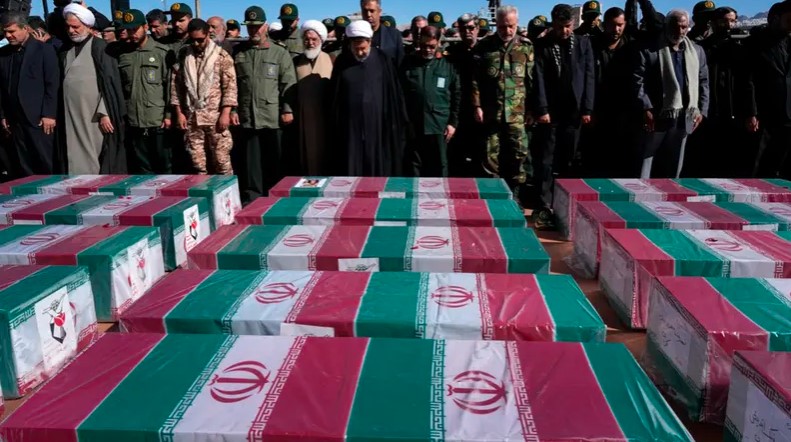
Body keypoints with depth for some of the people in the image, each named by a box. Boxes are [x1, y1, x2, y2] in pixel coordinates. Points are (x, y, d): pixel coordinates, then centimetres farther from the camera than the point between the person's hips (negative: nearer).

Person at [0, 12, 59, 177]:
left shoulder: (44, 50, 0)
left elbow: (53, 84, -6)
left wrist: (49, 114, -11)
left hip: (39, 118, -4)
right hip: (14, 120, 4)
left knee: (47, 166, -1)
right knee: (22, 169, 5)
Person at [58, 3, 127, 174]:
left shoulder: (100, 47, -4)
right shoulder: (65, 50, 12)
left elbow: (110, 83, -9)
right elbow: (61, 82, 16)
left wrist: (104, 113, -14)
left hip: (96, 117, -5)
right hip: (71, 117, 5)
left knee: (101, 162, 0)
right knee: (77, 161, 4)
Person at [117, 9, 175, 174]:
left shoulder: (162, 52, 0)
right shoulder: (122, 54, 9)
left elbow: (170, 85, -3)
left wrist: (169, 114, -8)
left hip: (158, 121, -3)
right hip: (133, 122, 3)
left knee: (164, 166, 4)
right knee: (142, 168, 9)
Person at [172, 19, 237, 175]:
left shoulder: (222, 56, -2)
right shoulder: (184, 56, 9)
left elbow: (230, 86, -6)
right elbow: (176, 85, 11)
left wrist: (225, 113, -13)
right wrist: (179, 112, 5)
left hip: (216, 117, -3)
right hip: (191, 118, 4)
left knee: (221, 160, -1)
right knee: (198, 163, 8)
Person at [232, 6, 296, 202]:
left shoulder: (280, 53, 4)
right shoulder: (238, 52, 11)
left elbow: (289, 85, 0)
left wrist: (288, 110, -8)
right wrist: (232, 109, 3)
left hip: (273, 118, -2)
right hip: (246, 117, 2)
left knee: (274, 163, 5)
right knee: (250, 164, 6)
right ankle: (251, 200, 15)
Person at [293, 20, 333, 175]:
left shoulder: (330, 60, 7)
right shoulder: (296, 62, 12)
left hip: (324, 115, -1)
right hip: (303, 116, 1)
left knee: (324, 154, -1)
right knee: (305, 153, 1)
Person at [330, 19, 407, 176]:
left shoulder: (382, 60, -2)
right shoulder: (342, 62, 3)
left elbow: (394, 92, 2)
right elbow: (334, 96, 8)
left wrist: (398, 121, 1)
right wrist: (335, 126, 7)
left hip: (378, 124, -1)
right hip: (350, 126, 1)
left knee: (379, 169, 5)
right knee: (351, 169, 3)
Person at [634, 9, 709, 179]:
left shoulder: (697, 51, 13)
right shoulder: (650, 50, -2)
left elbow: (704, 82, 14)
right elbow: (638, 80, -7)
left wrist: (701, 110, 6)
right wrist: (646, 109, -15)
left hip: (684, 118, 4)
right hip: (656, 116, -4)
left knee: (673, 165, 12)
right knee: (646, 161, -1)